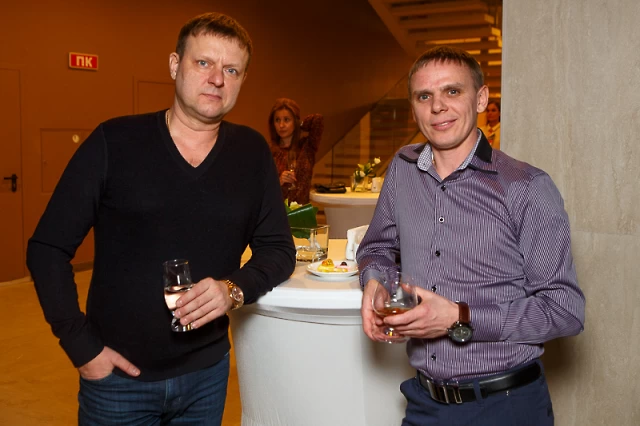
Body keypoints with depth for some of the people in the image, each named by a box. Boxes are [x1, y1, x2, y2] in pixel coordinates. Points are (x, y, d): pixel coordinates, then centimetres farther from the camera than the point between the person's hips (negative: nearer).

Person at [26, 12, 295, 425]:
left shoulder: (253, 153, -2)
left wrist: (235, 289, -17)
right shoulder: (114, 142, -9)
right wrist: (82, 347, -10)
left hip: (207, 373, 3)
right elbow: (48, 248, -6)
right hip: (118, 374, -2)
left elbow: (279, 249, 2)